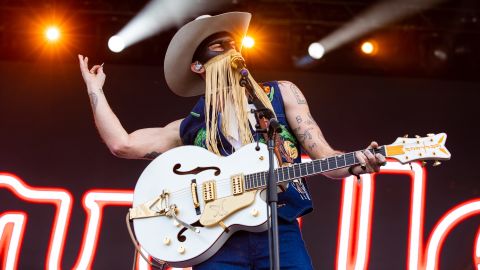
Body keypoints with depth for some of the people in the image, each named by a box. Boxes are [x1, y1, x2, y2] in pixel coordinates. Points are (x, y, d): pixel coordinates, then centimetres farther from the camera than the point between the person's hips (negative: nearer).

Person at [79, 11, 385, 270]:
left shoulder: (281, 93, 15)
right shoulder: (191, 127, 17)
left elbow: (324, 157, 9)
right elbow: (122, 144, 12)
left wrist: (356, 164, -13)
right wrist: (95, 88, 22)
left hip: (281, 234, -1)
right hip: (217, 241, 1)